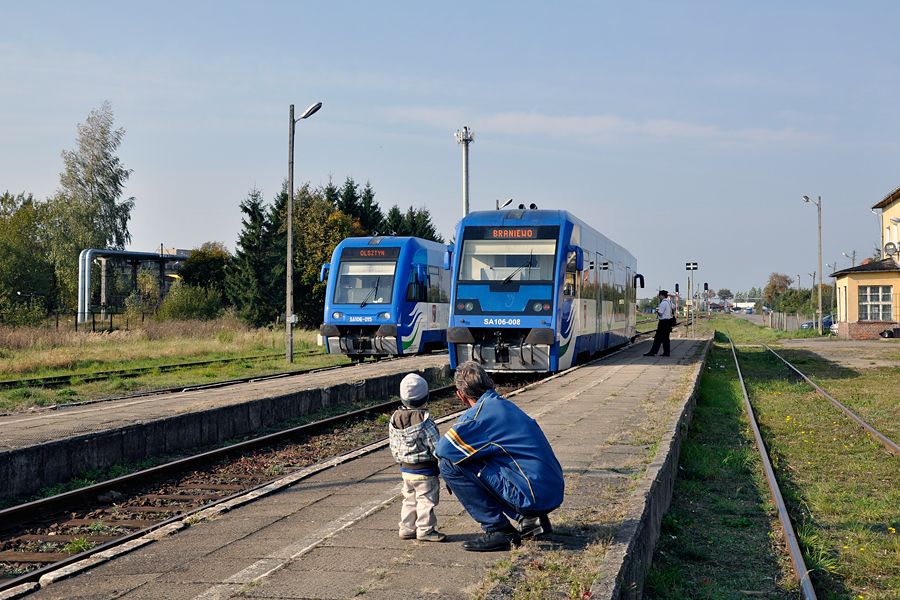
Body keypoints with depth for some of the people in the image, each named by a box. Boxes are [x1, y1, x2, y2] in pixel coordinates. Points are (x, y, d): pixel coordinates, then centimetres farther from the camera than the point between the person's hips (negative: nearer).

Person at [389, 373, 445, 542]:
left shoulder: (395, 419, 0)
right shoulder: (425, 421, -20)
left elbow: (394, 447, 8)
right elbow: (436, 446, -17)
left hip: (406, 469, 7)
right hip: (425, 471, -7)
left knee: (409, 499, 17)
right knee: (426, 500, 4)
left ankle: (407, 528, 22)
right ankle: (425, 530, 10)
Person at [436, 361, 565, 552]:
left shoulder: (479, 414, -11)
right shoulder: (507, 406, 15)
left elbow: (442, 449, -9)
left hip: (532, 496, -9)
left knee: (450, 464, -8)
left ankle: (498, 531, -3)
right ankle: (531, 519, 17)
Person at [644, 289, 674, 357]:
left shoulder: (663, 303, -18)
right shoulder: (669, 302, 11)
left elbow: (660, 314, -20)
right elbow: (674, 308, 29)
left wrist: (657, 310, -2)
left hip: (664, 322, -10)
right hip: (669, 321, 10)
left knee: (658, 337, -9)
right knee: (665, 338, 13)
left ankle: (653, 352, -10)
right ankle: (666, 352, 13)